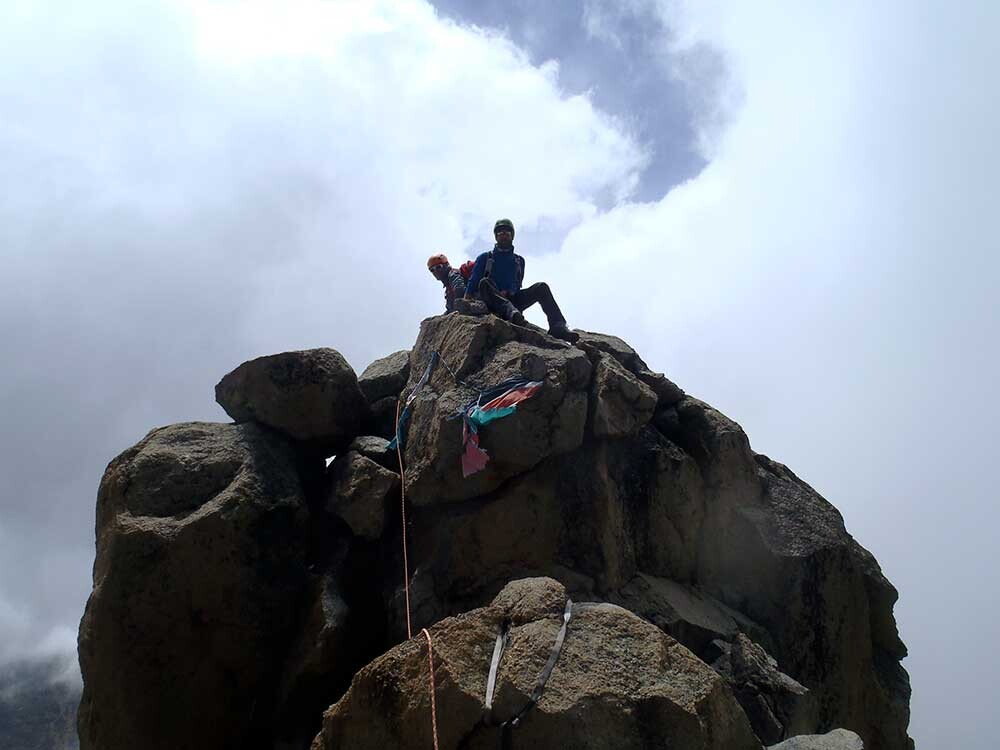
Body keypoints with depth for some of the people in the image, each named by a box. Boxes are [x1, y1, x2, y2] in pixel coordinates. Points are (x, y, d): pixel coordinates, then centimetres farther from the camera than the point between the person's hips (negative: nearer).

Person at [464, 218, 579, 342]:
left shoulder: (519, 261, 23)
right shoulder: (485, 258, 16)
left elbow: (517, 286, 12)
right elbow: (473, 281, 7)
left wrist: (507, 293, -11)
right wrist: (466, 301, -10)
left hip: (511, 300, 3)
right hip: (492, 303, -3)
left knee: (542, 287, -17)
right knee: (484, 282, -34)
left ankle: (558, 326, -35)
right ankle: (511, 312, -57)